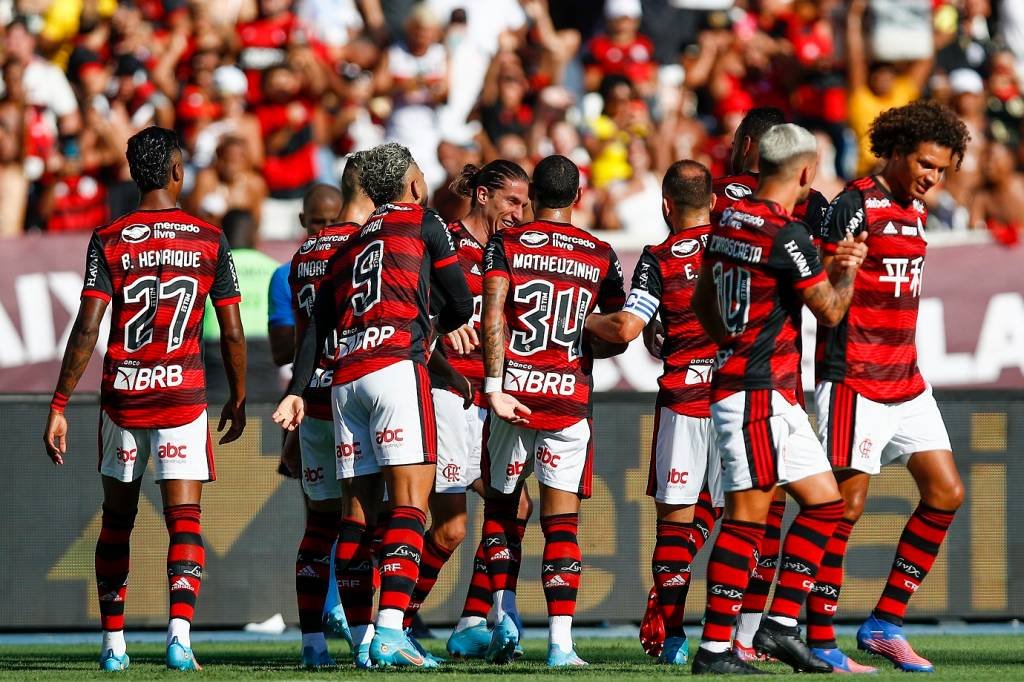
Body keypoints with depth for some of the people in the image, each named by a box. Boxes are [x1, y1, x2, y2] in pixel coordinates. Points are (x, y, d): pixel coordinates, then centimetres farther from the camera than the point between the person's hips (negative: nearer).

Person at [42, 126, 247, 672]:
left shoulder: (108, 241, -2)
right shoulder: (210, 241, 0)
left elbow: (87, 329, -9)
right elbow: (233, 334, 2)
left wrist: (59, 406, -6)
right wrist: (238, 400, 17)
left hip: (121, 396, 1)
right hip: (183, 397, -1)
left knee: (116, 520, 15)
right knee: (184, 520, -3)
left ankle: (112, 642, 19)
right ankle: (180, 631, -23)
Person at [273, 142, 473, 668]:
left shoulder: (350, 246, 24)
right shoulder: (424, 224, 9)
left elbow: (317, 326, 16)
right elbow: (462, 306, 11)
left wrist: (297, 391, 11)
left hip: (346, 378, 6)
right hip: (397, 365, -6)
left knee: (358, 511, 8)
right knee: (410, 503, -11)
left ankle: (362, 639, 7)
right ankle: (389, 632, -24)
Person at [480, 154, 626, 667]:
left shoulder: (506, 244, 1)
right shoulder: (600, 257, 6)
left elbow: (493, 316, -12)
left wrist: (494, 387, -15)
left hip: (513, 392, -1)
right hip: (570, 397, 1)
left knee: (500, 505, 17)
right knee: (561, 520, 1)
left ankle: (504, 615, 5)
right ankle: (561, 639, -7)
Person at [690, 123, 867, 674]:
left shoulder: (729, 221, 11)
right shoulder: (786, 235, -16)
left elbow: (703, 304, 22)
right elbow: (830, 312, -7)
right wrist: (846, 270, 10)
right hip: (757, 393, -9)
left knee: (823, 501, 12)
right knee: (747, 515, -8)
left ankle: (780, 625, 12)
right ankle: (715, 647, -8)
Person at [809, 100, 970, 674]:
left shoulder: (916, 209, 14)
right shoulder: (855, 205, -11)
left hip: (907, 383, 9)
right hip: (856, 383, -9)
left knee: (947, 493, 4)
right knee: (847, 504, -7)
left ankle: (886, 622, 10)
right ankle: (820, 641, -1)